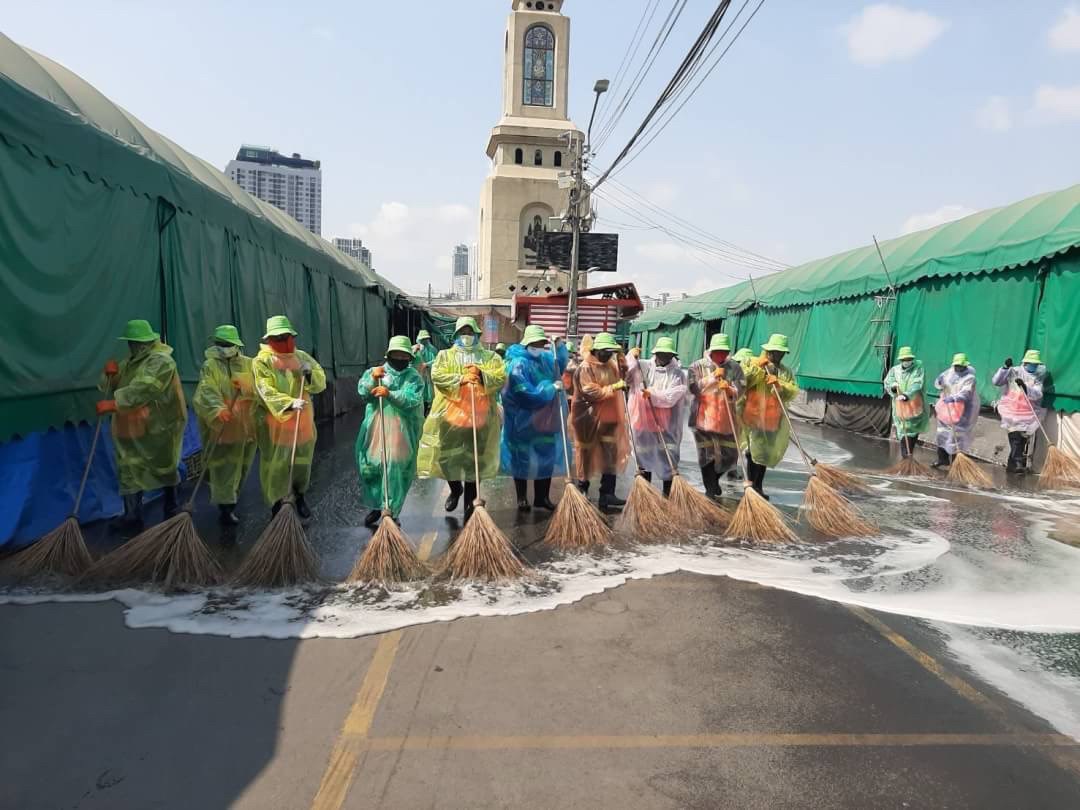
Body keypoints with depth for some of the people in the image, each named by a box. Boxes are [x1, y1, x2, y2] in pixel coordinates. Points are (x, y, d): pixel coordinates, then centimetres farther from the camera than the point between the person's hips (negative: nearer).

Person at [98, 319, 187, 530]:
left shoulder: (161, 361, -16)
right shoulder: (129, 362, 11)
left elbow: (142, 390, -29)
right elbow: (108, 387, 12)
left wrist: (114, 404, -35)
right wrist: (110, 374, -10)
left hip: (157, 427, -6)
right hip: (130, 429, 7)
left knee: (165, 467, 12)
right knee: (129, 470, 4)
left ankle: (171, 507, 31)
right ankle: (132, 516, 10)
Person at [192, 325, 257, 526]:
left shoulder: (248, 364, 8)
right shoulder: (210, 366, -3)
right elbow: (207, 391, -19)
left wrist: (245, 386, -22)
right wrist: (218, 408, -38)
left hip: (243, 425, 4)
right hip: (219, 425, -4)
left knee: (240, 465, 13)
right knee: (222, 466, -4)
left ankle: (230, 503, 32)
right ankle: (226, 507, 0)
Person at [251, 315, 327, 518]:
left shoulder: (302, 357, 5)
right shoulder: (262, 362, -9)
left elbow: (321, 383, 2)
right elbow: (267, 392, -20)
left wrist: (309, 373, -18)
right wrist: (290, 403, -35)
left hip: (302, 422, 4)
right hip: (274, 423, -4)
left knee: (302, 462, 15)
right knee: (275, 465, 3)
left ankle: (300, 496, 37)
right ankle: (277, 505, 18)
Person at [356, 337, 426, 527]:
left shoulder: (414, 377, 1)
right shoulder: (373, 372, 9)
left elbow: (412, 399, -16)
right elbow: (362, 394, -4)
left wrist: (389, 394, -28)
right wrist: (373, 379, -20)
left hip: (400, 432, -2)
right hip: (375, 430, 3)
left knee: (396, 471, -3)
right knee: (371, 467, 7)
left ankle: (391, 511, 10)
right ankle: (375, 506, 26)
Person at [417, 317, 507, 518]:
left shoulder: (490, 357, 10)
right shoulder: (445, 355, 9)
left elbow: (501, 378, -3)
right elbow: (437, 376, -9)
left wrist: (481, 375, -18)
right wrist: (460, 379, -21)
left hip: (480, 417, 0)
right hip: (449, 415, 0)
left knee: (475, 459, 5)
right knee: (448, 456, 4)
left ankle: (470, 501, 21)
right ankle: (455, 489, 33)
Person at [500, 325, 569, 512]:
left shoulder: (545, 358, 6)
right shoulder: (518, 364, -18)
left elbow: (560, 365, 28)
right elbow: (526, 392, -27)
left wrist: (559, 345, 12)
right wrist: (551, 388, -19)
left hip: (544, 420, 7)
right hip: (523, 421, -7)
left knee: (546, 458, 11)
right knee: (523, 460, 6)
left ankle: (542, 497, 23)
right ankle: (522, 499, 19)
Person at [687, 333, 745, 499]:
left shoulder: (735, 368, 4)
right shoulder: (697, 366, 0)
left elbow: (739, 392, -4)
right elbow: (694, 388, -11)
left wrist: (729, 390, -25)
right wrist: (713, 377, -16)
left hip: (726, 419, 2)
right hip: (703, 417, -2)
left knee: (730, 455, 8)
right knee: (707, 455, 2)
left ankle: (714, 478, 37)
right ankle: (710, 490, 16)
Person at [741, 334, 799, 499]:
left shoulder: (786, 371, 11)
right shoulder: (752, 364, 0)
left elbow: (794, 392, 0)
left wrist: (779, 384, -16)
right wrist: (757, 367, -16)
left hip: (773, 420, 5)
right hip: (753, 416, -4)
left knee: (766, 453, 12)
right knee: (754, 451, -10)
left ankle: (758, 487, 23)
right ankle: (750, 486, -1)